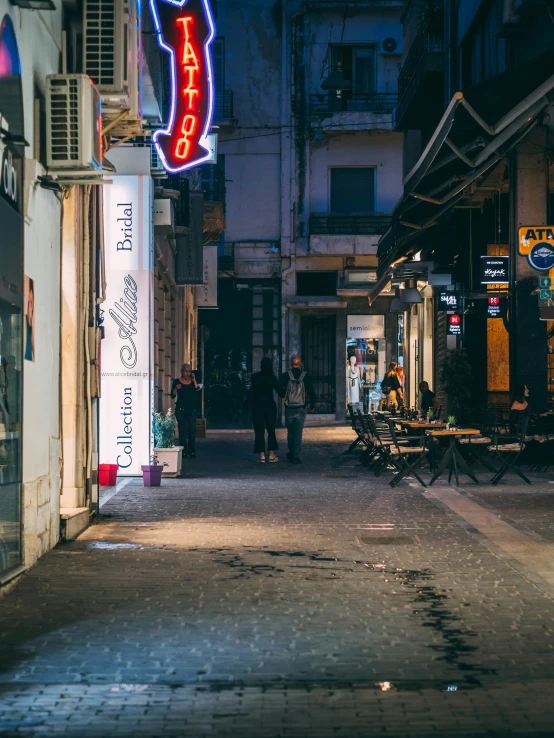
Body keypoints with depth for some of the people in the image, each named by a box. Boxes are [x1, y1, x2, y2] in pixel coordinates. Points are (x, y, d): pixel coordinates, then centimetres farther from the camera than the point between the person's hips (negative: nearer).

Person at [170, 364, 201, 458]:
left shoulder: (193, 382, 11)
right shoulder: (177, 381, 3)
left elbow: (197, 389, -7)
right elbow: (173, 395, -2)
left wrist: (194, 380, -6)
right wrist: (176, 388, -19)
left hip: (191, 410, 2)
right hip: (181, 409, -2)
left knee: (192, 432, -1)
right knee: (183, 432, -6)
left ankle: (192, 452, 5)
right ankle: (183, 453, -2)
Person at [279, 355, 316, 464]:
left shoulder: (285, 376, -6)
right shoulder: (306, 376, -4)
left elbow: (281, 393, -2)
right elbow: (312, 392, 0)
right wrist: (312, 406, 13)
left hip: (289, 409, 0)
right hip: (301, 409, 0)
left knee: (290, 432, 15)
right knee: (298, 433, 1)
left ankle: (291, 454, 26)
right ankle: (296, 456, -5)